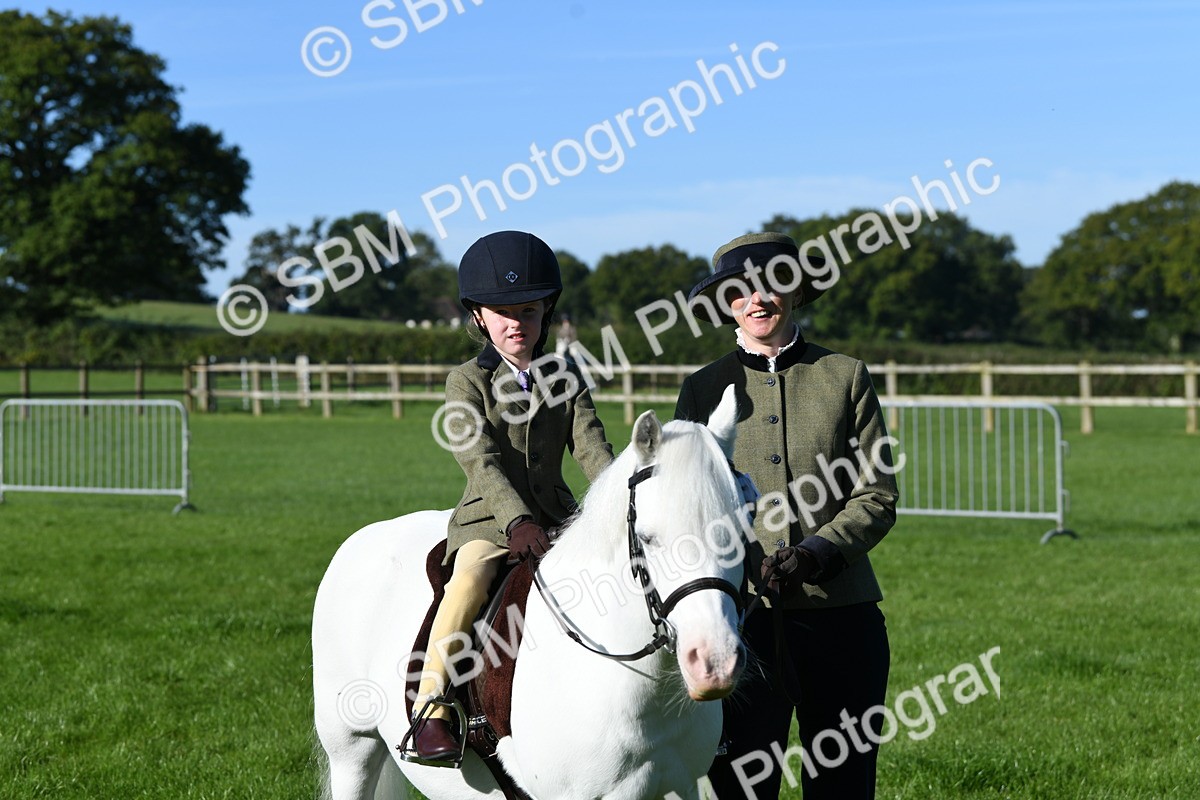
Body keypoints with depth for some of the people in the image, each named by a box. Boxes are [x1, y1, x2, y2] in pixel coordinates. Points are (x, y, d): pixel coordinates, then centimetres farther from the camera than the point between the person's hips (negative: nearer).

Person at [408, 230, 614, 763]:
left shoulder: (565, 379, 10)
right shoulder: (467, 382, -1)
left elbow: (592, 450, -1)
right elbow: (480, 459, -15)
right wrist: (516, 521, -31)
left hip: (557, 517, 4)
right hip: (489, 519, -4)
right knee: (470, 579, -33)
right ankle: (430, 711, -34)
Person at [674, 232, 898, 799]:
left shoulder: (845, 377, 7)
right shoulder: (703, 390, 9)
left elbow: (878, 497, 3)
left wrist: (820, 550, -14)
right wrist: (746, 563, -13)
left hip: (839, 610, 0)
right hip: (742, 610, 0)